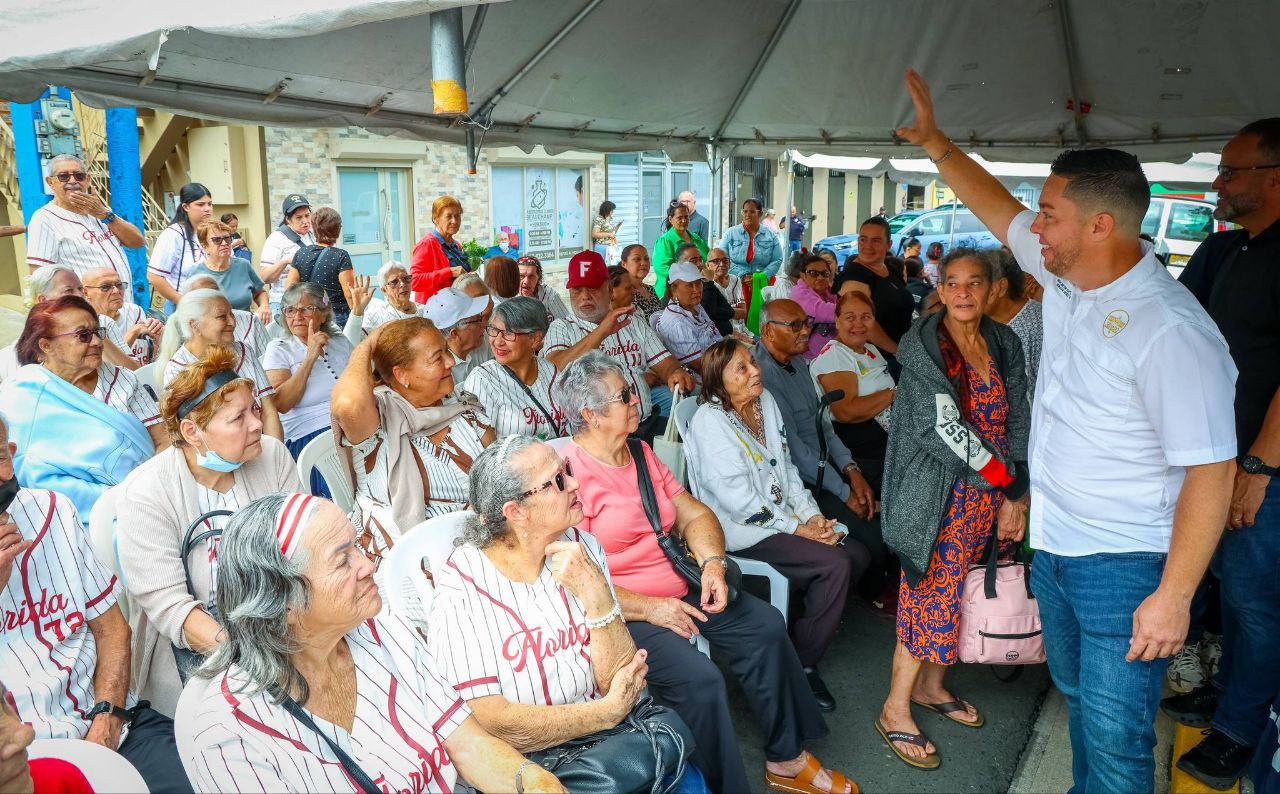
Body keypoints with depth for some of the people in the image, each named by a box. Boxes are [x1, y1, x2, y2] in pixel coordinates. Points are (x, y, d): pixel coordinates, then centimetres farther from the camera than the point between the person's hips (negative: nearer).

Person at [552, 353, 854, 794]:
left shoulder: (641, 454, 10)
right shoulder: (569, 472, -17)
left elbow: (694, 514, 12)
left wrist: (713, 562, -8)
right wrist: (650, 609, -19)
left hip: (679, 593, 8)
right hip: (620, 613, -8)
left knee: (766, 625, -2)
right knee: (700, 678, -27)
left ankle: (785, 757, 12)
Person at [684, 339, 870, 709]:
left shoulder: (765, 401, 7)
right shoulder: (710, 421, -17)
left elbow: (786, 465, 12)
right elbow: (738, 499, -20)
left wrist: (812, 515, -2)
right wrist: (796, 529, -17)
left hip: (784, 514, 8)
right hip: (741, 529, -8)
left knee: (858, 555, -5)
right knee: (834, 564, -20)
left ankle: (811, 618, 17)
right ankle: (803, 664, -4)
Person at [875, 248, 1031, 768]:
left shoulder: (1004, 344, 8)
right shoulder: (922, 344, -10)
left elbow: (1019, 421, 7)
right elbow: (943, 426, -17)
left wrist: (1016, 498, -2)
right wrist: (1008, 481, -16)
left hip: (993, 492, 5)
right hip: (942, 492, -5)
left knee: (958, 591, 12)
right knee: (933, 593, -5)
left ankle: (931, 685, 30)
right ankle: (896, 709, 7)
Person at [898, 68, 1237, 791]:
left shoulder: (1170, 330, -25)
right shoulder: (1063, 272, -1)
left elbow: (1211, 471, -24)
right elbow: (997, 203, 16)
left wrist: (1174, 596, -23)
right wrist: (934, 140, 19)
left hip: (1125, 566, -8)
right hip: (1054, 543, 8)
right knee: (1078, 696, 24)